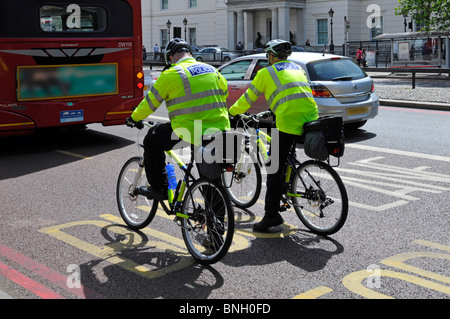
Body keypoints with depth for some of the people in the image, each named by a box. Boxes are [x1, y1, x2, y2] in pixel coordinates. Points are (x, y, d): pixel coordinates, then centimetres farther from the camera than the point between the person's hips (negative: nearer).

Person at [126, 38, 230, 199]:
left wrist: (134, 118, 22)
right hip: (219, 132, 5)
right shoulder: (212, 70, 14)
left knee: (152, 140, 18)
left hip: (189, 133, -5)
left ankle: (158, 188, 19)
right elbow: (224, 93, 27)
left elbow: (150, 101, 5)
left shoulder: (171, 74, -4)